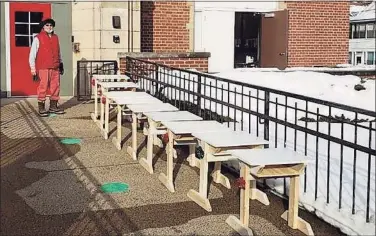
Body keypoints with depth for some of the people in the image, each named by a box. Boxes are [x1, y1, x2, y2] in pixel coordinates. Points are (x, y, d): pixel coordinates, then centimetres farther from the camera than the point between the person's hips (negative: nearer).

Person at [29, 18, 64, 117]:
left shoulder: (55, 37, 14)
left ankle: (53, 106, 19)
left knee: (55, 87, 7)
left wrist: (61, 64, 23)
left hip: (55, 68, 5)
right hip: (43, 68, -5)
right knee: (43, 87, -4)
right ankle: (41, 108, 4)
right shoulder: (38, 38, -3)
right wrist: (33, 69, -9)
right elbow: (32, 55, -4)